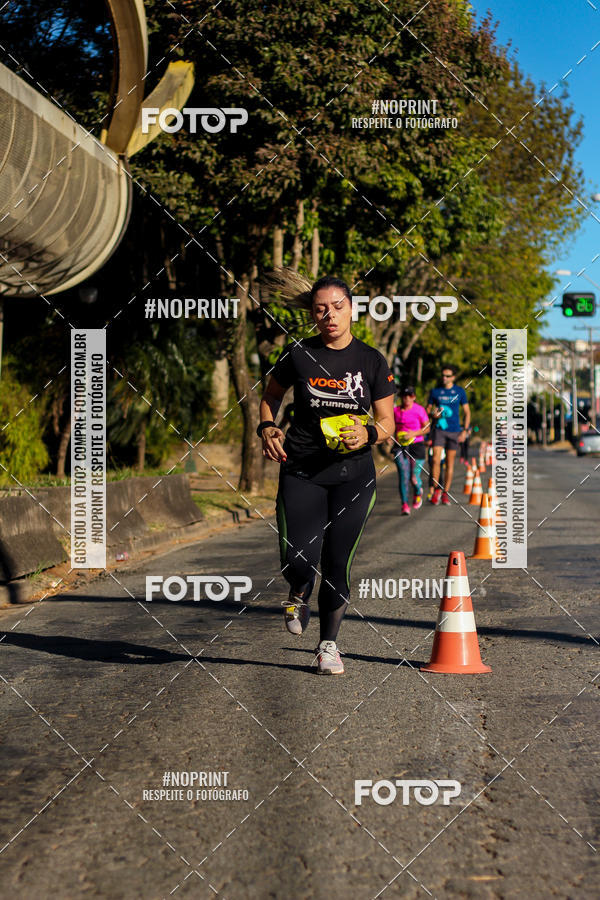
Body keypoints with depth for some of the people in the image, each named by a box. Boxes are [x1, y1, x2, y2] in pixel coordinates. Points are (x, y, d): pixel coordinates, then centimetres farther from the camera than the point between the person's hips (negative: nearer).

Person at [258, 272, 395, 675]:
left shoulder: (372, 361, 0)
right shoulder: (298, 355, 0)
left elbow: (387, 423, 4)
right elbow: (271, 395, 17)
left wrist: (367, 434, -18)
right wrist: (267, 427, -2)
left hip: (354, 475, 0)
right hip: (301, 470, 0)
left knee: (337, 566, 0)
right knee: (298, 561, -12)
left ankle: (329, 644, 23)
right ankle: (299, 595, 26)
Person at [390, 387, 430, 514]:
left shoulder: (419, 410, -3)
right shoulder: (396, 410, 7)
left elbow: (427, 427, 0)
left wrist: (414, 433, -15)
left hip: (416, 445, -2)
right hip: (400, 446, 2)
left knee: (414, 478, -4)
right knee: (403, 475, -12)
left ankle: (418, 492, 32)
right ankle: (405, 504, -6)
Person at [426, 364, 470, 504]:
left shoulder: (460, 392, 4)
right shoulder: (435, 391, 5)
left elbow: (467, 412, 9)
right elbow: (428, 409, 13)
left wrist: (465, 431, -1)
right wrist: (433, 414, -11)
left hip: (454, 431, 0)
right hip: (440, 430, 0)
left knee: (450, 463, 3)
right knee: (436, 460, -14)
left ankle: (445, 493, 10)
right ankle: (436, 489, 1)